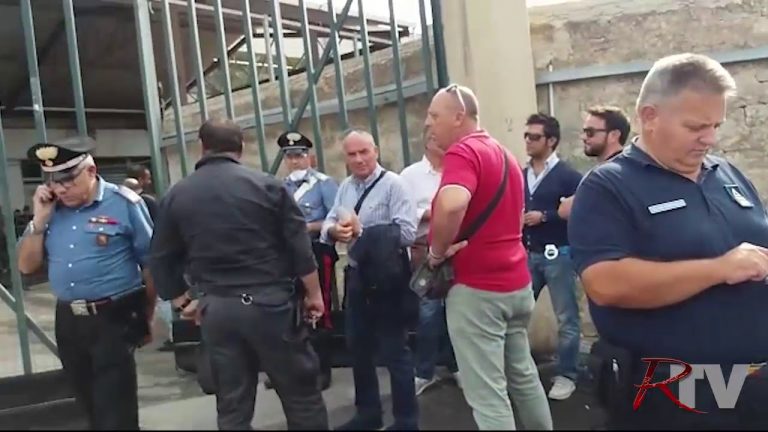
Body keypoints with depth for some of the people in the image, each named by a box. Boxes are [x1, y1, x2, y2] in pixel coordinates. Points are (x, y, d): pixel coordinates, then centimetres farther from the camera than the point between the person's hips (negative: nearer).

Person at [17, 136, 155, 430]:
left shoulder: (123, 203, -8)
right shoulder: (50, 210, 7)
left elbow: (151, 264, -4)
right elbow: (26, 266, 8)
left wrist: (145, 317, 1)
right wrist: (39, 220, -4)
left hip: (114, 320, -5)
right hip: (68, 322, 6)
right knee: (91, 407, 20)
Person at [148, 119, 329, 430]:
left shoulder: (175, 196, 3)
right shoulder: (266, 185, -3)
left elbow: (162, 260, 7)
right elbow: (300, 247, -4)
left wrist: (182, 301, 20)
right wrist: (314, 293, 6)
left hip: (216, 309, 3)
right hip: (270, 301, -2)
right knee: (301, 395, 9)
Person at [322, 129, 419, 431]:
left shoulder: (393, 184, -14)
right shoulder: (345, 187, 9)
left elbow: (407, 232, -24)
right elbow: (328, 224, 7)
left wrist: (363, 232, -24)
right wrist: (334, 230, -16)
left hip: (388, 279, -7)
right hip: (357, 276, 8)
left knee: (394, 351, 4)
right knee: (358, 348, 19)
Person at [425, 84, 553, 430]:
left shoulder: (463, 151, -14)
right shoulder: (503, 153, 16)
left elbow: (452, 205, -35)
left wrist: (437, 251, -18)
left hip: (477, 287, -9)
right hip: (516, 282, 10)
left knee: (486, 394, -2)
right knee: (523, 375, 21)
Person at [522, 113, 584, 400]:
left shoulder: (568, 175, -7)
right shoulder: (521, 175, 9)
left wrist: (545, 216, -18)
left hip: (558, 255, -5)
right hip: (528, 254, 5)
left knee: (566, 318, 4)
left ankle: (567, 376, 16)